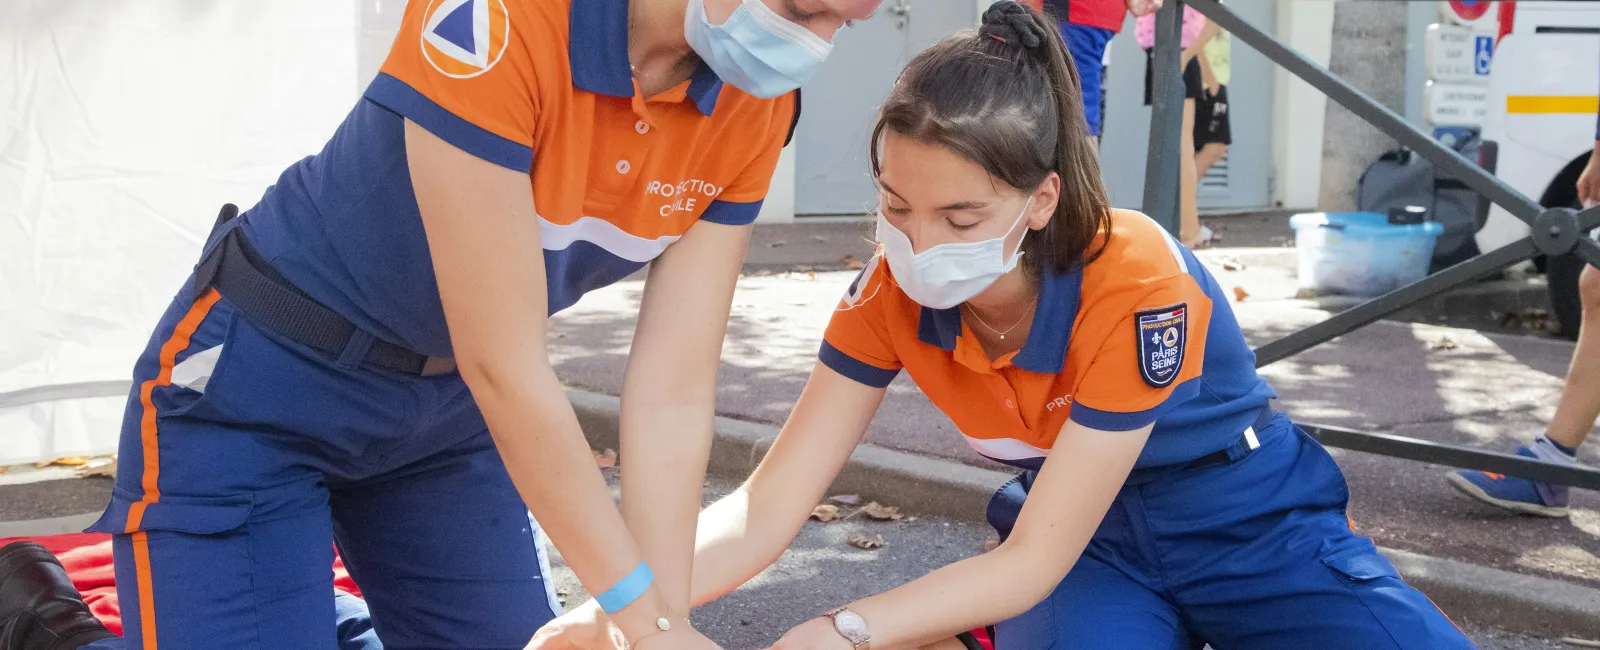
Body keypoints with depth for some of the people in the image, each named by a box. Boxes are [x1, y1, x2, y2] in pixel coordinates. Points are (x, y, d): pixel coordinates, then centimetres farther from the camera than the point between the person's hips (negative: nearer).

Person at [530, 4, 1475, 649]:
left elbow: (1033, 562, -28)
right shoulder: (894, 292, -18)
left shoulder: (1135, 288, -32)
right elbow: (767, 509, -18)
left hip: (1253, 531, -1)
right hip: (1088, 540, 2)